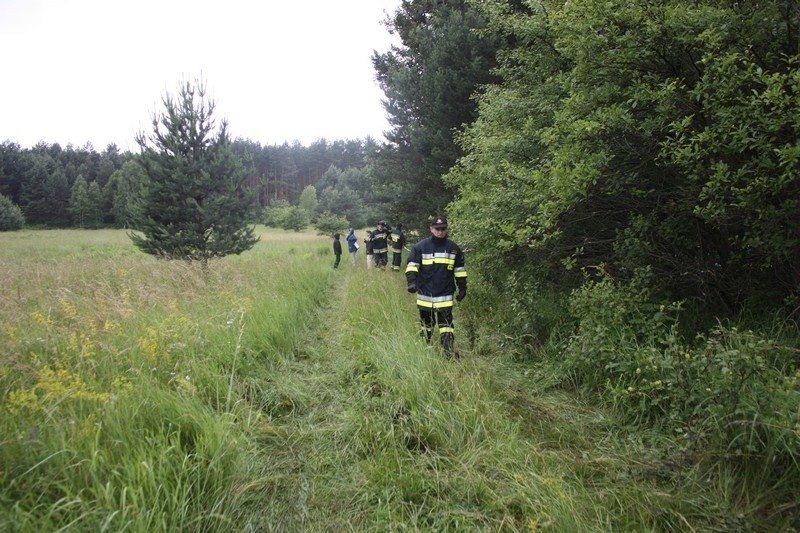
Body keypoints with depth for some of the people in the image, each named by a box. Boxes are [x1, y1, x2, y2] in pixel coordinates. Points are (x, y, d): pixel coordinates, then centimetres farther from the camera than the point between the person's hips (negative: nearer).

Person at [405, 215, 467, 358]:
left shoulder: (453, 248, 3)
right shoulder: (420, 247, -5)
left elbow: (459, 269, 11)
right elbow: (412, 265, -9)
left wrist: (462, 287, 10)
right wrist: (412, 281, -24)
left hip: (445, 295, 0)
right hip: (425, 294, 0)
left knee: (446, 323, -5)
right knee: (426, 322, 15)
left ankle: (449, 350, -3)